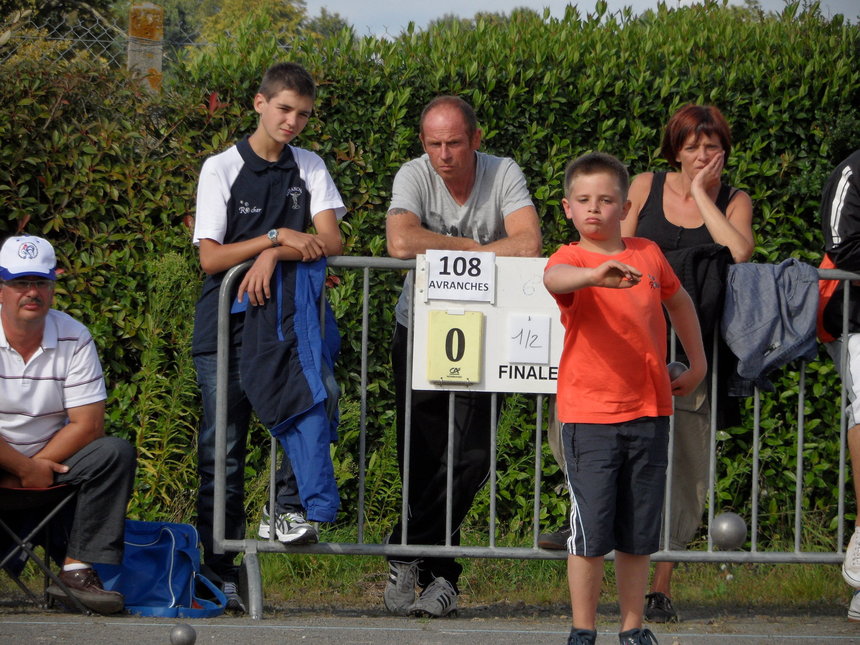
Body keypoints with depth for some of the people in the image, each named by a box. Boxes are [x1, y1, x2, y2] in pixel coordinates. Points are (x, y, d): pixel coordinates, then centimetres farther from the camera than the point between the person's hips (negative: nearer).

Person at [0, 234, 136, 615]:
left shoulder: (74, 338, -2)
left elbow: (87, 424, -6)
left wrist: (37, 467, -17)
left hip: (51, 459, 4)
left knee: (115, 454, -20)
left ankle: (77, 570, -24)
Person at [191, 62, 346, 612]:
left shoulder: (310, 169, 11)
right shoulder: (221, 169, 2)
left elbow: (330, 242, -2)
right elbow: (211, 257, -6)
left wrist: (274, 256, -18)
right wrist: (280, 237, -15)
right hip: (227, 323, -2)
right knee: (224, 448, -3)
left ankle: (289, 507, -10)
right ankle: (219, 572, 3)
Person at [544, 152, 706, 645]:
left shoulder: (649, 255, 6)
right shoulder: (572, 259, -8)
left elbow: (679, 301, 26)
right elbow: (554, 277, -34)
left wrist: (697, 363, 27)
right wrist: (596, 274, -54)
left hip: (649, 410, 4)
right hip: (589, 414, -4)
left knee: (639, 532, 10)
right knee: (591, 530, -5)